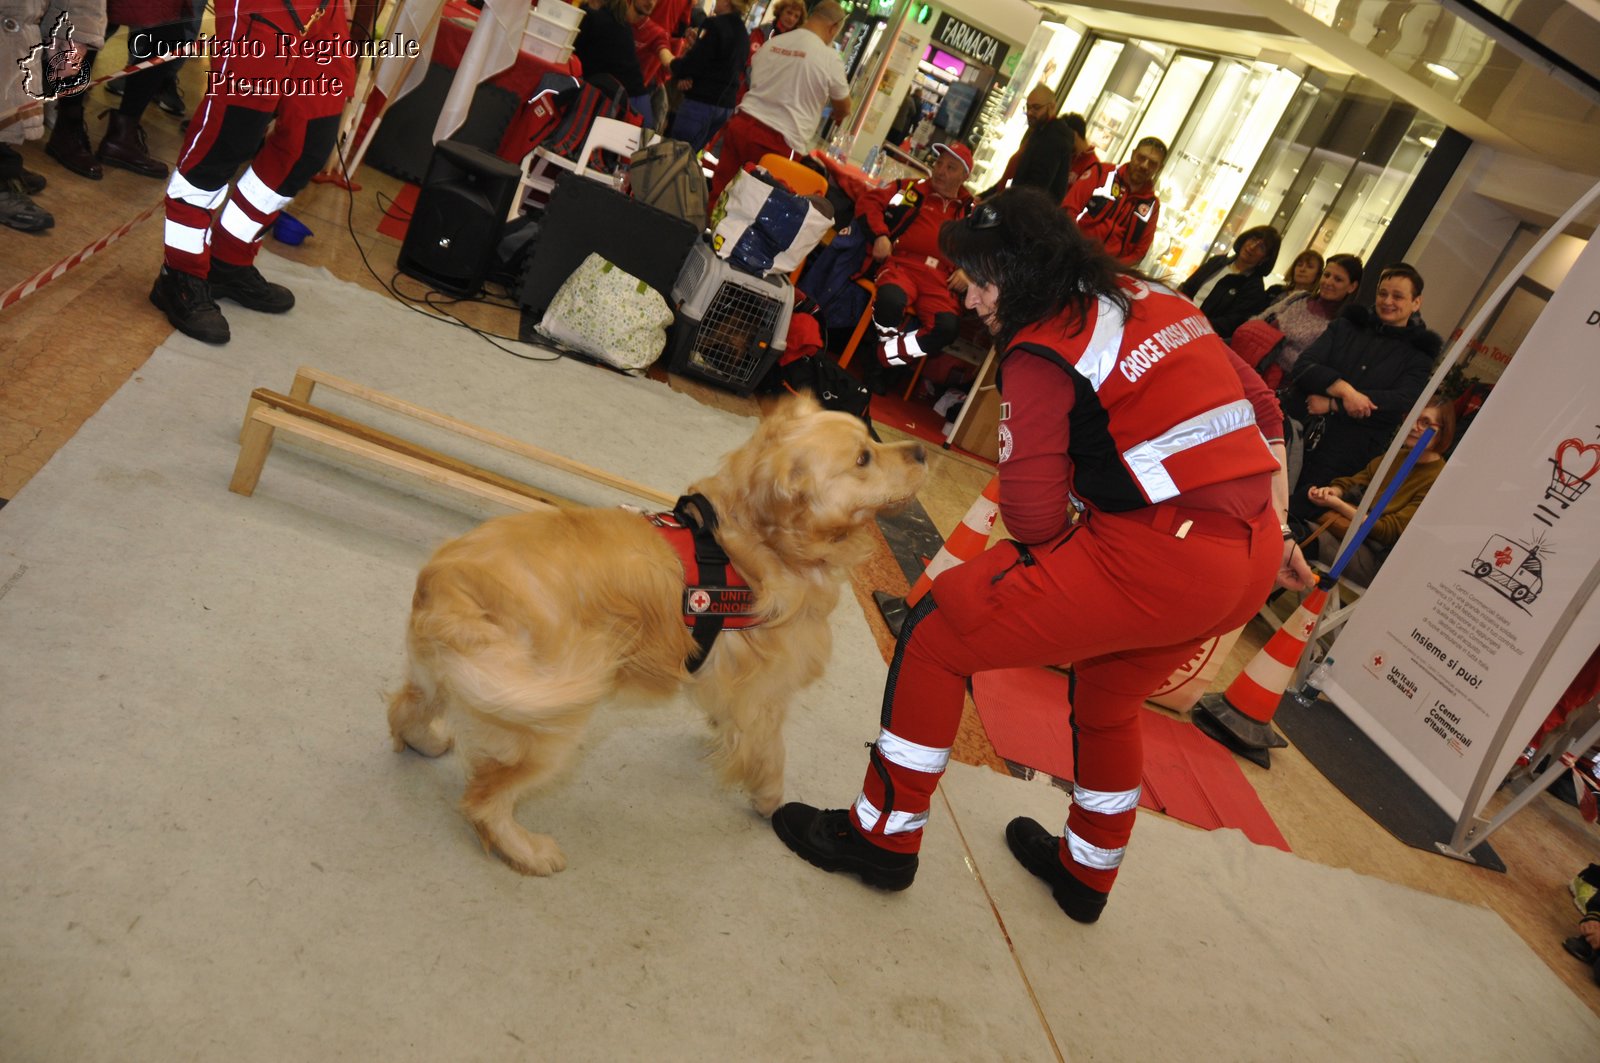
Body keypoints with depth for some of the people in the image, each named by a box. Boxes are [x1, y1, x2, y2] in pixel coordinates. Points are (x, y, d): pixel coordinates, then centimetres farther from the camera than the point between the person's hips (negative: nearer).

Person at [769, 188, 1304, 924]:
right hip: (1251, 556, 9)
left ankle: (883, 836, 15)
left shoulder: (1041, 352, -10)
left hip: (1155, 560, -9)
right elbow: (1254, 399, 20)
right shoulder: (1155, 300, 14)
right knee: (1108, 698, 31)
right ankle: (1087, 872, 49)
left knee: (936, 634, 2)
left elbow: (1034, 517, -13)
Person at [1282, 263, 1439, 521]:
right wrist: (1344, 390, -18)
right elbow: (1301, 368, -1)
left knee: (1295, 514, -7)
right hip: (1298, 426, 2)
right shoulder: (1347, 325, 14)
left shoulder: (1418, 353, 8)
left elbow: (1400, 403, -10)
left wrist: (1333, 405, -14)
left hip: (1345, 456, -2)